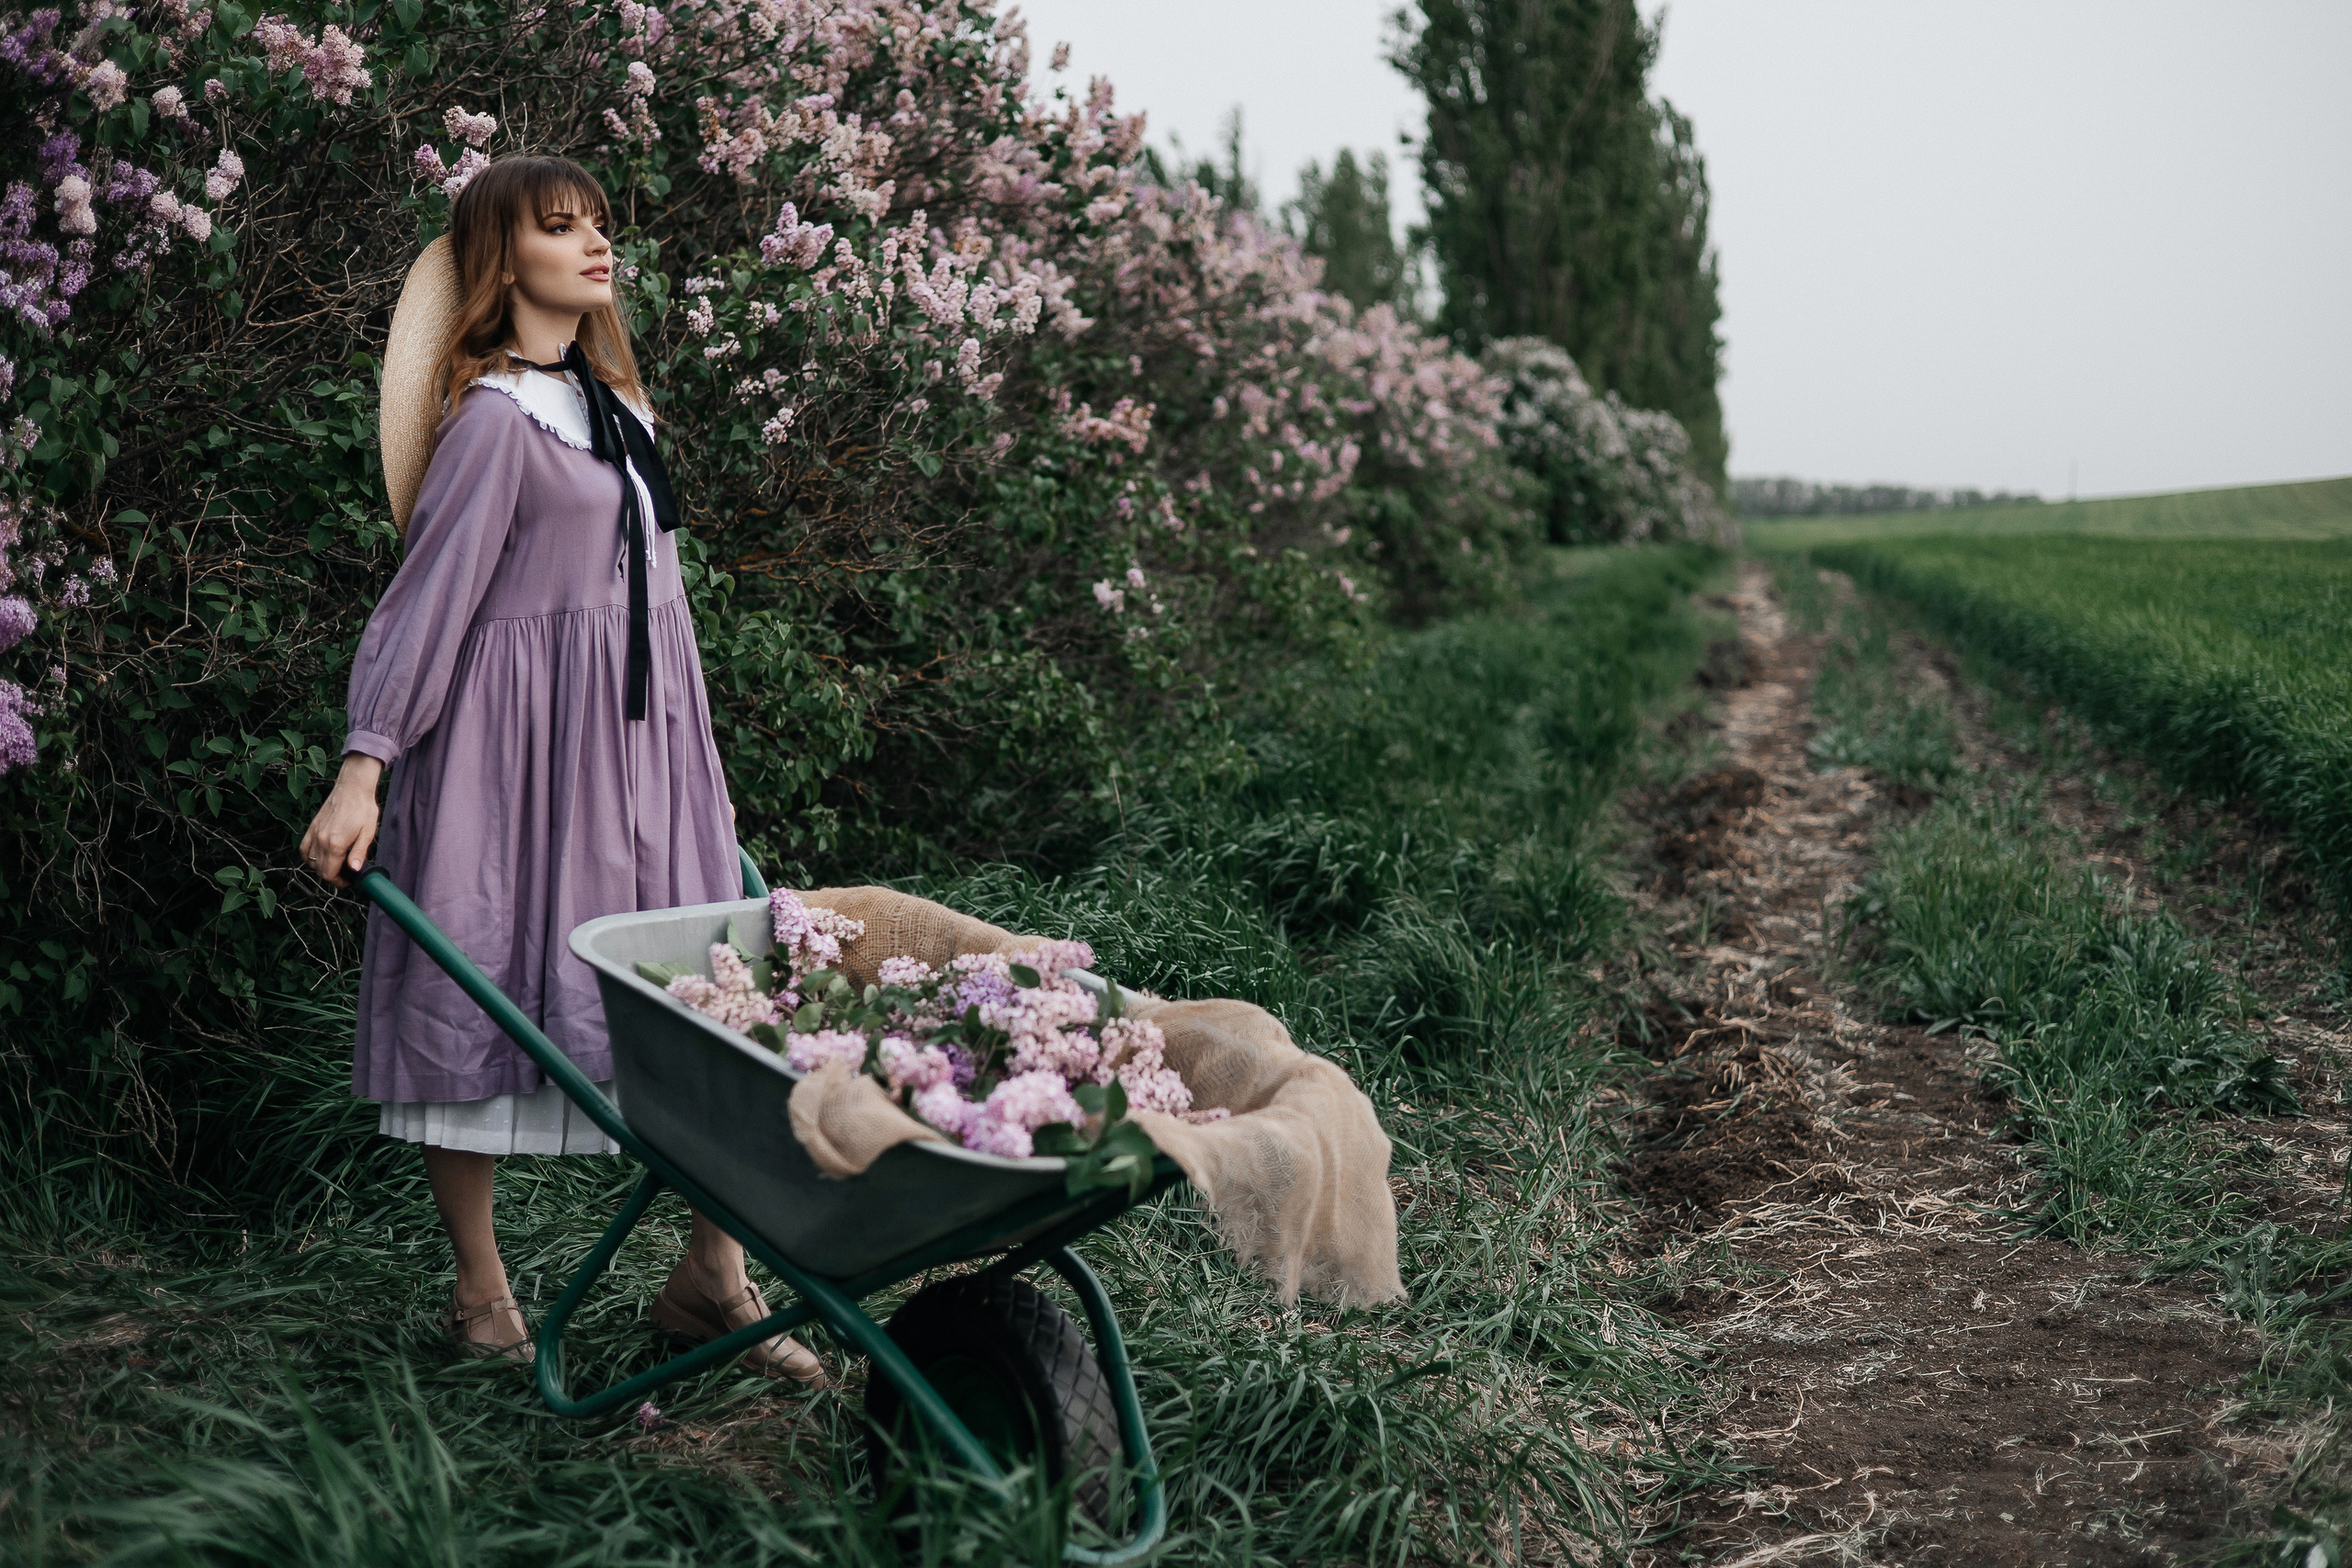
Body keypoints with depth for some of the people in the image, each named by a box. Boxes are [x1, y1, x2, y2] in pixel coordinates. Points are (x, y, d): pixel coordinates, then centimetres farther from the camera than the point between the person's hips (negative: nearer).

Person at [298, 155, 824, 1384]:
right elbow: (427, 597, -12)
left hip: (642, 732, 8)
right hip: (519, 735, -8)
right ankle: (481, 1297, 14)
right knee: (485, 995, 2)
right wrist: (363, 771, -17)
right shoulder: (495, 417, -10)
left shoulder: (611, 403, 16)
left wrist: (702, 764, 22)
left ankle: (712, 1276, 12)